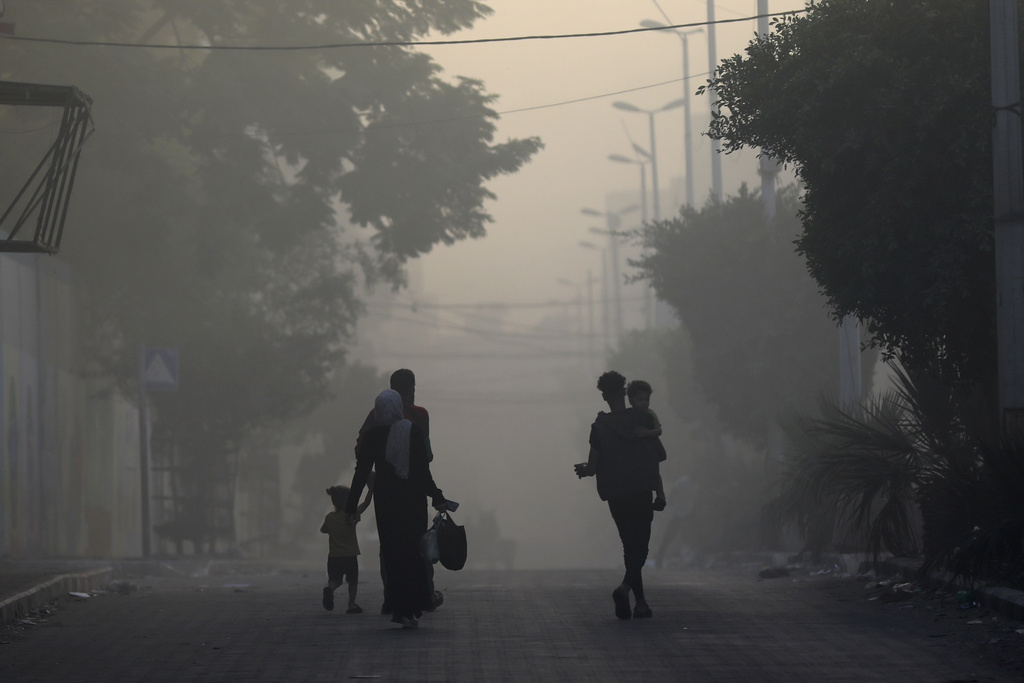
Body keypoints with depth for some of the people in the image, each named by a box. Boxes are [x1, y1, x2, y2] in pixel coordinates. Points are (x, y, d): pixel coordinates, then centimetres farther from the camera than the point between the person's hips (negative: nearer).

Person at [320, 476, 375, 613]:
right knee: (353, 580, 14)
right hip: (350, 556, -3)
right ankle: (351, 605, 13)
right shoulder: (351, 516, -12)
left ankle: (330, 589, -23)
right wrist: (370, 489, -2)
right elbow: (366, 503, -9)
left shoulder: (329, 518, 0)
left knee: (334, 580, 10)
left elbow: (323, 530, 18)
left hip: (334, 556, 3)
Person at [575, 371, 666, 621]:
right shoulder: (643, 420, -2)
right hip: (642, 492, -1)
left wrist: (583, 469, 18)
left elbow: (593, 467, -5)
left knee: (630, 545, 13)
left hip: (616, 495, 1)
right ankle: (626, 586, -27)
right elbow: (659, 455, 5)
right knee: (640, 545, -1)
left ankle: (641, 602, 12)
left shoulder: (599, 427, -3)